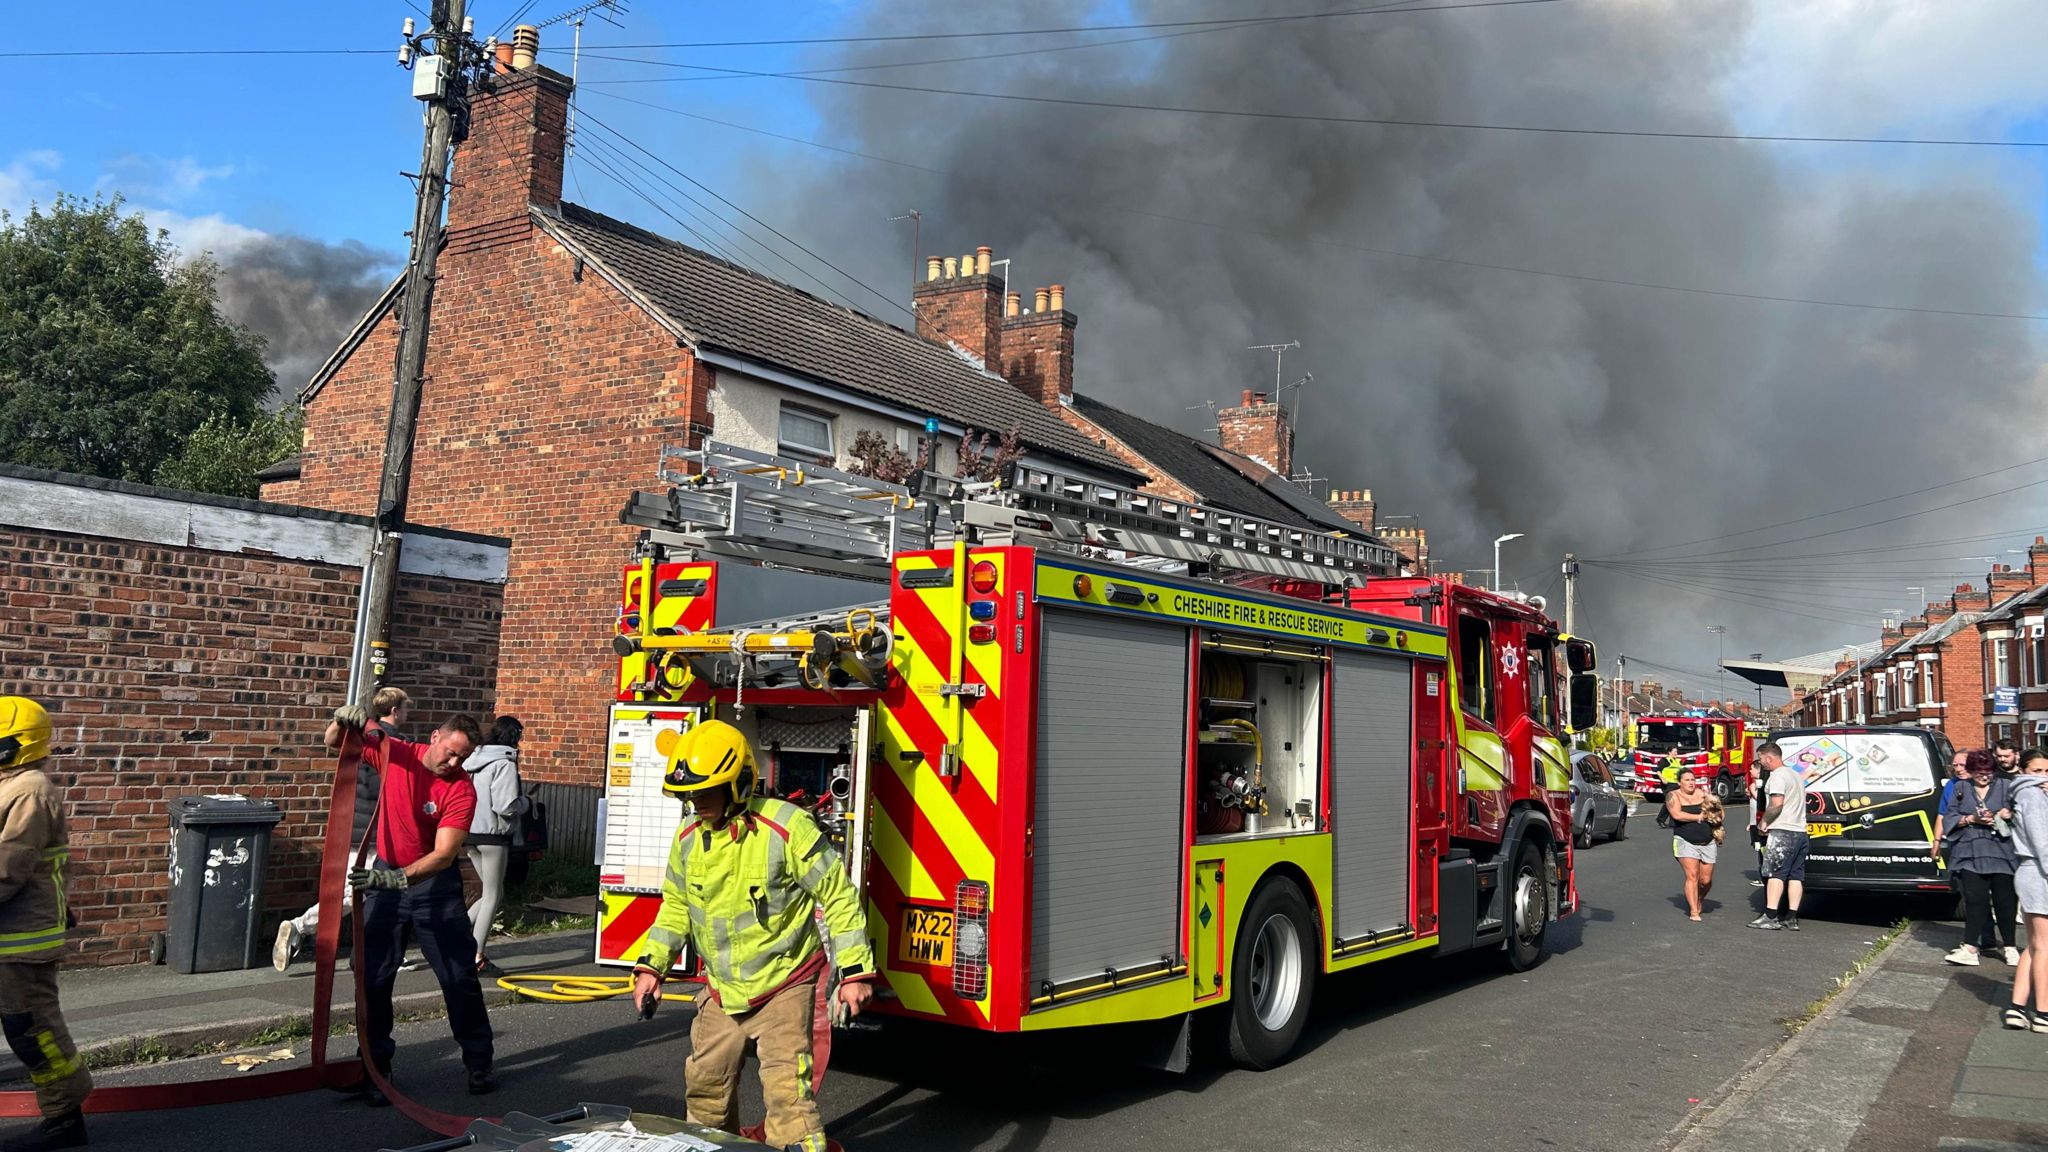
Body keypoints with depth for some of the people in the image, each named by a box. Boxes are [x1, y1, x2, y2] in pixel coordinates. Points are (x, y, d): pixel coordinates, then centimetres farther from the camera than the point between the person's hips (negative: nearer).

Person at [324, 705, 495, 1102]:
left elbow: (444, 854, -26)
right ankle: (376, 1068, 15)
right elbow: (333, 743, -2)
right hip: (386, 877, 2)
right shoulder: (394, 753, -10)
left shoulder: (462, 791, -19)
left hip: (435, 882, -2)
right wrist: (341, 722, -25)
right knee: (372, 976, 2)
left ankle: (479, 1064, 16)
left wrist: (397, 878, -40)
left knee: (460, 976, 3)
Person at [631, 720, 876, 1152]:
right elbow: (676, 906, 14)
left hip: (783, 987, -6)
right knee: (706, 1085, 17)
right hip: (722, 991, 7)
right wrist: (652, 967, 5)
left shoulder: (787, 828, -20)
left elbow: (839, 898, -16)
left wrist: (855, 972, -17)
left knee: (787, 1092, -12)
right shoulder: (689, 837, 0)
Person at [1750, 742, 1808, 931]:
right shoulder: (1796, 774, 20)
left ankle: (1770, 916, -12)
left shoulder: (1777, 775, -11)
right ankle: (1792, 918, 6)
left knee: (1775, 873, -9)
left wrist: (1764, 822, -9)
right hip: (1800, 830, 9)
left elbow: (1777, 803, -22)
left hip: (1782, 831, -9)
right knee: (1796, 875, 7)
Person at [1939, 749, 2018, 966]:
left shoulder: (2006, 786, 9)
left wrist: (2010, 814, -13)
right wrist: (1971, 819, -7)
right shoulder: (1960, 788, 12)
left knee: (2004, 900, 3)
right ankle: (1970, 947, -4)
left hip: (2001, 852, 0)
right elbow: (1949, 819, 10)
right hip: (1970, 854, 0)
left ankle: (2010, 947, 17)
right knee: (1974, 899, -4)